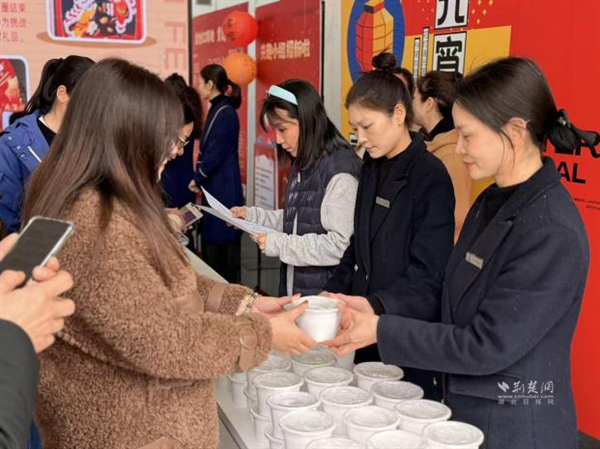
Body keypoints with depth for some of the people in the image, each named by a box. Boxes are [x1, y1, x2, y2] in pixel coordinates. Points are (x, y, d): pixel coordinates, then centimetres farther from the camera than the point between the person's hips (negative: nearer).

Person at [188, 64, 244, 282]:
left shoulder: (225, 113, -15)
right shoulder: (217, 109, 13)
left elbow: (215, 153, -18)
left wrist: (197, 180, -4)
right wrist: (200, 180, 6)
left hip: (223, 192, -9)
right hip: (214, 189, 9)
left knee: (223, 246, -3)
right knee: (211, 243, 14)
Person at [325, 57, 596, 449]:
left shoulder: (552, 233, -24)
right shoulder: (492, 203, 3)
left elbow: (486, 347, -24)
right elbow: (455, 298, 7)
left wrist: (381, 331, -19)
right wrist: (376, 309, -4)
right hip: (466, 409, 8)